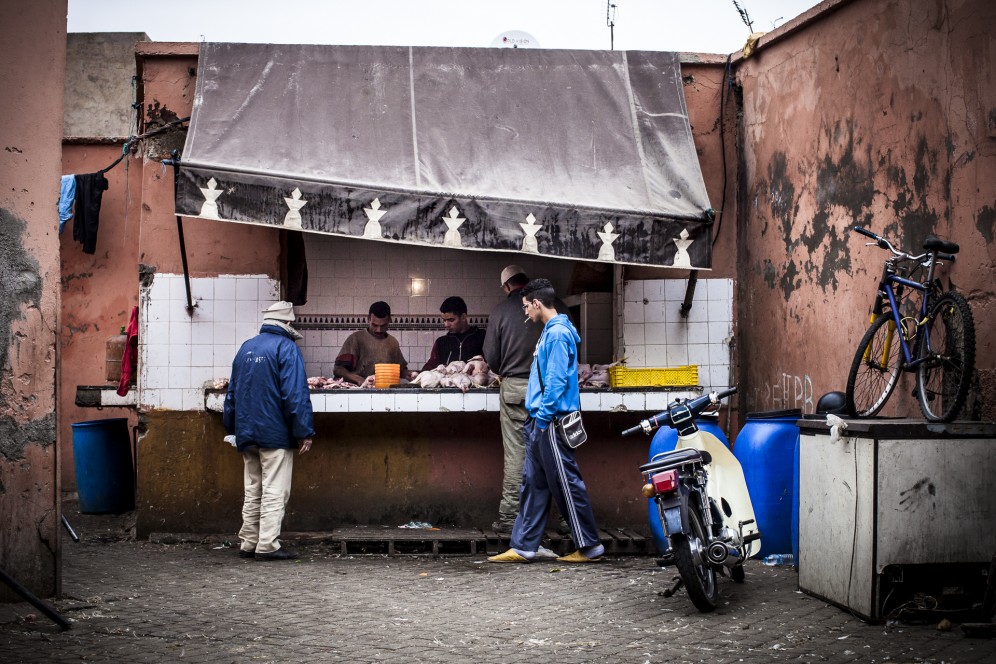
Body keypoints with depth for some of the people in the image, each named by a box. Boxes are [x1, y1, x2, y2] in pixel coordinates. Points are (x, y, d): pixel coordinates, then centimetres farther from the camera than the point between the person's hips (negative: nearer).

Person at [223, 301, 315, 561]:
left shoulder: (246, 348, 12)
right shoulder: (287, 348, -10)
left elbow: (232, 392, 17)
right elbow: (296, 394, -16)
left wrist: (233, 428, 24)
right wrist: (304, 432, -14)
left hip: (247, 433, 7)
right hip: (276, 433, -7)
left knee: (253, 491, 14)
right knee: (275, 491, -3)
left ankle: (248, 543, 16)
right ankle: (268, 546, -5)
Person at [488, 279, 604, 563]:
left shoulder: (558, 334, -15)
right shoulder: (550, 332, 17)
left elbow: (556, 380, -20)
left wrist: (542, 416, -18)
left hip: (551, 423, -10)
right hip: (540, 423, 10)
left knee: (566, 482, -5)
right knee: (533, 484, 10)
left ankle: (589, 545, 1)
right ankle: (522, 547, 12)